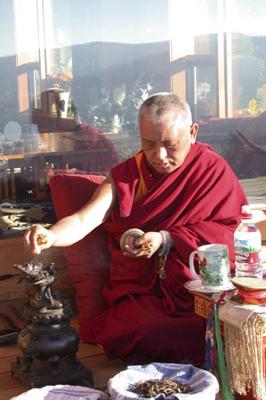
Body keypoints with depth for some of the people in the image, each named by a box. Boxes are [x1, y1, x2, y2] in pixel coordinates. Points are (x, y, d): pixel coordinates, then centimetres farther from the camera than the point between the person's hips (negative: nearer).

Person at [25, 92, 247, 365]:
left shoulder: (214, 170, 4)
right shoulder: (125, 176, 8)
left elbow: (229, 232, -4)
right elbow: (83, 221, -5)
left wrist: (166, 240, -17)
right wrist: (50, 236, -28)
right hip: (140, 290, 1)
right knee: (152, 331, -30)